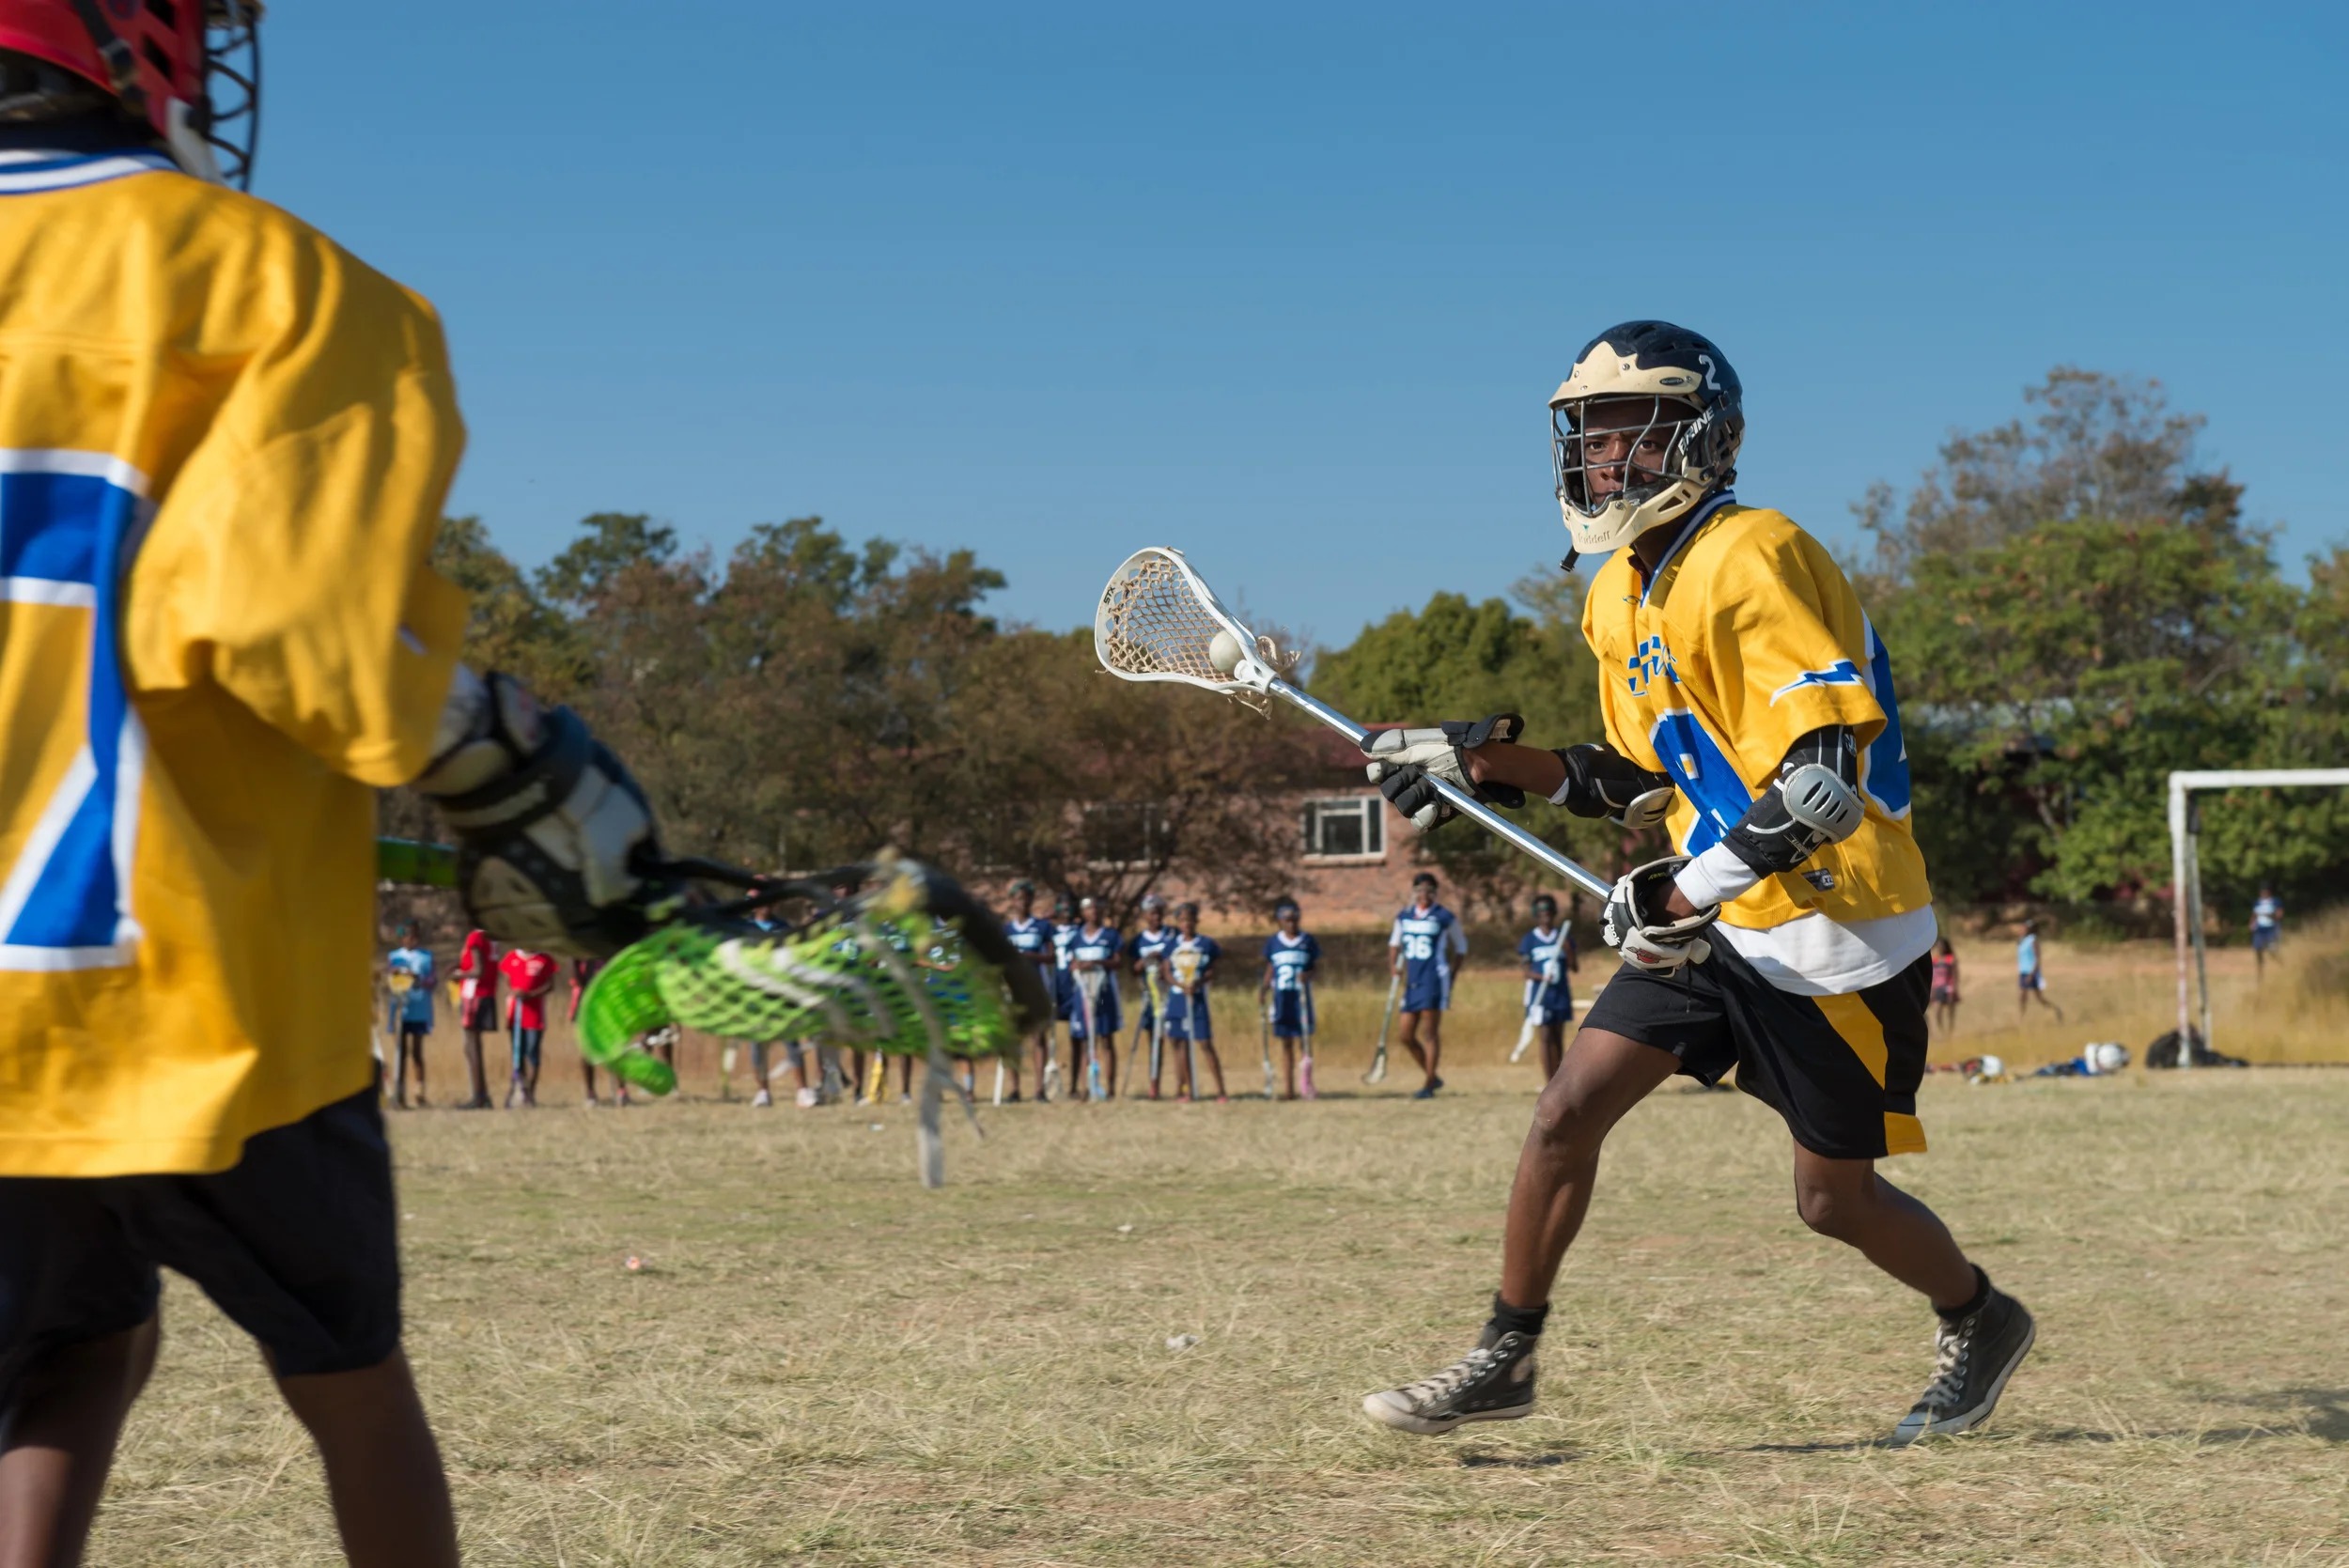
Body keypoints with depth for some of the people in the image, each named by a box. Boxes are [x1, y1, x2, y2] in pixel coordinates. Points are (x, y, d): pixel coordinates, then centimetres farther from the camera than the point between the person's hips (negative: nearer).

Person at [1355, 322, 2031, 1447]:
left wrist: (1692, 888, -31)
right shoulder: (1617, 595, 9)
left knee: (1834, 1200, 5)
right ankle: (1505, 1361, 8)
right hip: (1718, 926, 7)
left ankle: (1981, 1324, 33)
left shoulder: (1753, 559, -19)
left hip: (1837, 928, -7)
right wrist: (1487, 766, 8)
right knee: (1568, 1110, -4)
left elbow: (1827, 774, -27)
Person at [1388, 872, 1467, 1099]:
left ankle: (1428, 1087, -3)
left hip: (1434, 980, -6)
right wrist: (1394, 964, 7)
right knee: (1407, 1036, 4)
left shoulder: (1445, 918, -2)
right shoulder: (1404, 917, 11)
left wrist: (1450, 974, 2)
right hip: (1411, 982, 6)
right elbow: (1395, 943, 24)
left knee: (1431, 1033, -7)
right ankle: (1433, 1077, 21)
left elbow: (1461, 948, 7)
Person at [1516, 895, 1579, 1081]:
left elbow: (1575, 968, 6)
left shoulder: (1564, 937, 6)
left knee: (1558, 1038, 8)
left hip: (1561, 994, 3)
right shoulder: (1529, 940, -1)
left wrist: (1568, 949, -11)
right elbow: (1526, 970, -4)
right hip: (1539, 995, -3)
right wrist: (1541, 977, -23)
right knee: (1546, 1038, -8)